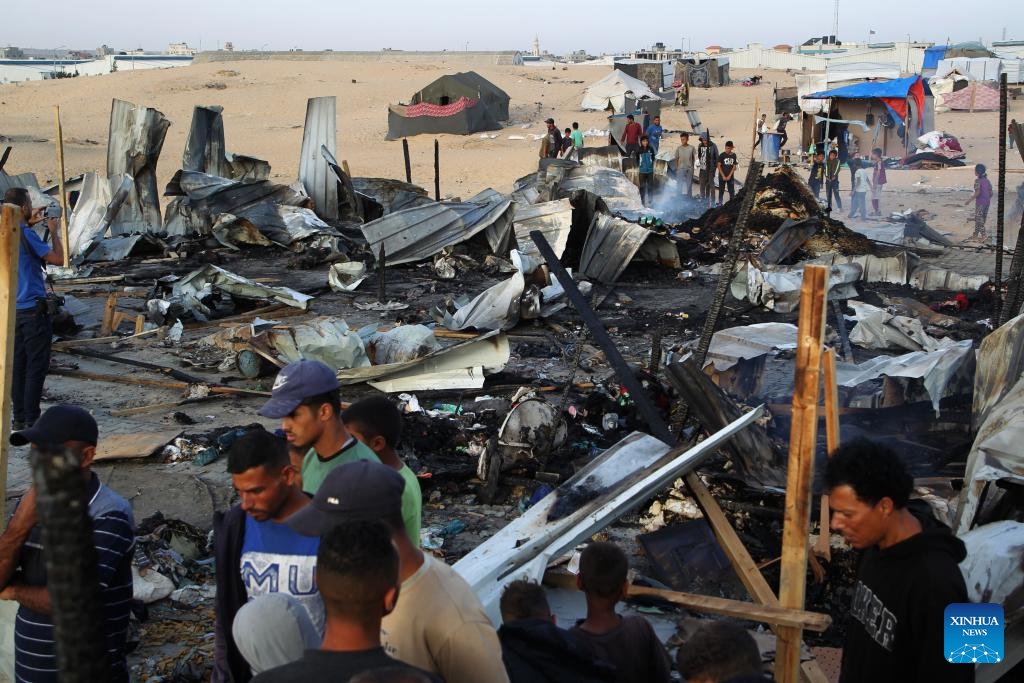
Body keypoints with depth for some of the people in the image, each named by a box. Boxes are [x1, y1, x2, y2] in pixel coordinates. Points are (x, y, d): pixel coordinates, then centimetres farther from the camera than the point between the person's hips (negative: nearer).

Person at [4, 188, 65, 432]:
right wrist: (54, 232, -3)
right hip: (33, 310, -8)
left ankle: (19, 419, 16)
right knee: (36, 366, -1)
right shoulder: (26, 235, -18)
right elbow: (58, 259, -15)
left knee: (18, 366, 11)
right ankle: (32, 421, 1)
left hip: (12, 311, 8)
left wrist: (29, 224, 22)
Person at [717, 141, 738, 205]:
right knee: (721, 191, 3)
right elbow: (719, 166, -7)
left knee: (731, 191, 6)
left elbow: (734, 166, 2)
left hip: (730, 177, 2)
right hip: (722, 176, -2)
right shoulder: (722, 155, -8)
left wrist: (729, 176, -6)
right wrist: (723, 176, -11)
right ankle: (720, 203, 12)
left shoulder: (733, 155, 0)